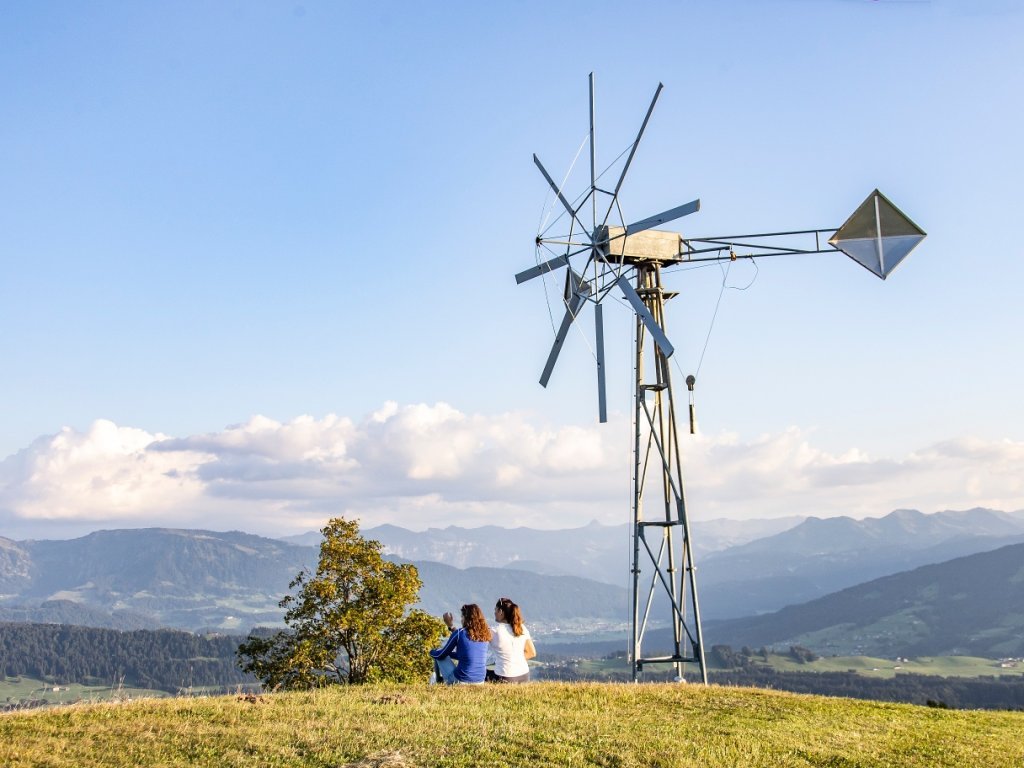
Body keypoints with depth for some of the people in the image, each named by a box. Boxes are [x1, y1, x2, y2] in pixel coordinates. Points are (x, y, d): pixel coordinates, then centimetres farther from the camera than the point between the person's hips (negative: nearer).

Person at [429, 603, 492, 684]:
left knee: (437, 653, 14)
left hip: (461, 681, -6)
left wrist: (432, 652, 24)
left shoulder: (460, 633, -13)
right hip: (480, 681, 6)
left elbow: (441, 655, 1)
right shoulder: (484, 634, 2)